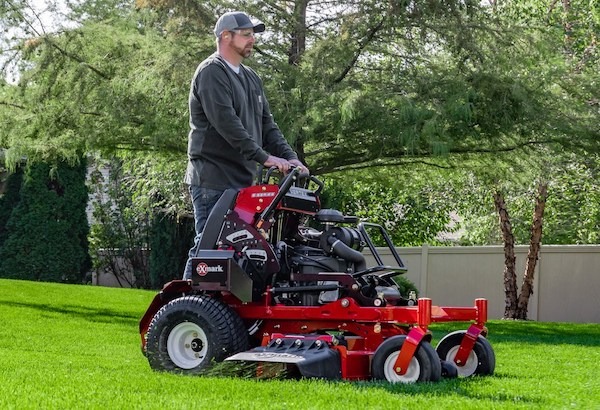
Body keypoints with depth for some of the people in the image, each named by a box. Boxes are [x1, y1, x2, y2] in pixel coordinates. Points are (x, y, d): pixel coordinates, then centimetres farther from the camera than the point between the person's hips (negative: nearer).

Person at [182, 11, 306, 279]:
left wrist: (289, 156, 2)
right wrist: (264, 157, -23)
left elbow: (266, 124, 18)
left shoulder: (251, 78, 20)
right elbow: (226, 122, -20)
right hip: (214, 179, -9)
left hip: (243, 180, 9)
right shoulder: (211, 73, -9)